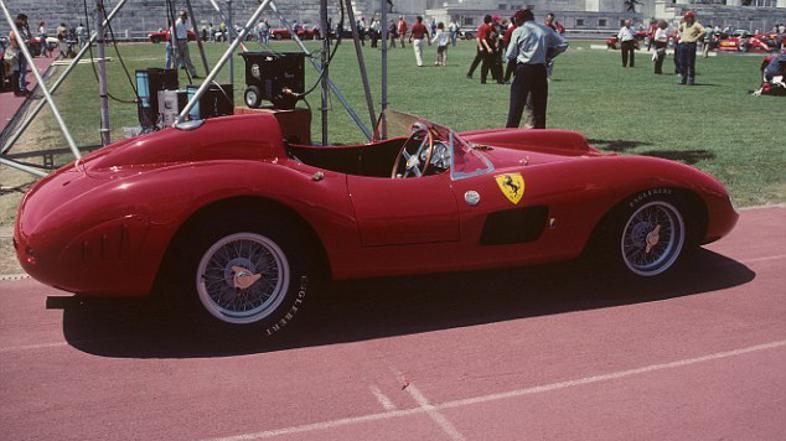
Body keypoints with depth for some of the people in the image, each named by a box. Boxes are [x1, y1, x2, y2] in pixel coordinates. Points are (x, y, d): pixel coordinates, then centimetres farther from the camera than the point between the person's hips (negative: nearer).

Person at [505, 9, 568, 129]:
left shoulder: (518, 31, -2)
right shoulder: (546, 30, 8)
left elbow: (510, 55, -2)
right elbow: (563, 44, 5)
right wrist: (548, 55, 11)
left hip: (524, 70, -3)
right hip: (540, 70, 3)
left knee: (516, 105, -2)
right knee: (540, 105, 11)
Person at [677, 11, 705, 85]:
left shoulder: (696, 25, -5)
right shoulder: (684, 25, 16)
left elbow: (703, 31, -16)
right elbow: (679, 29, 37)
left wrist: (696, 38, -15)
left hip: (691, 45, -7)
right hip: (683, 44, 7)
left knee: (690, 64, -5)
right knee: (682, 63, 8)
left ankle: (690, 80, -1)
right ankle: (683, 79, 16)